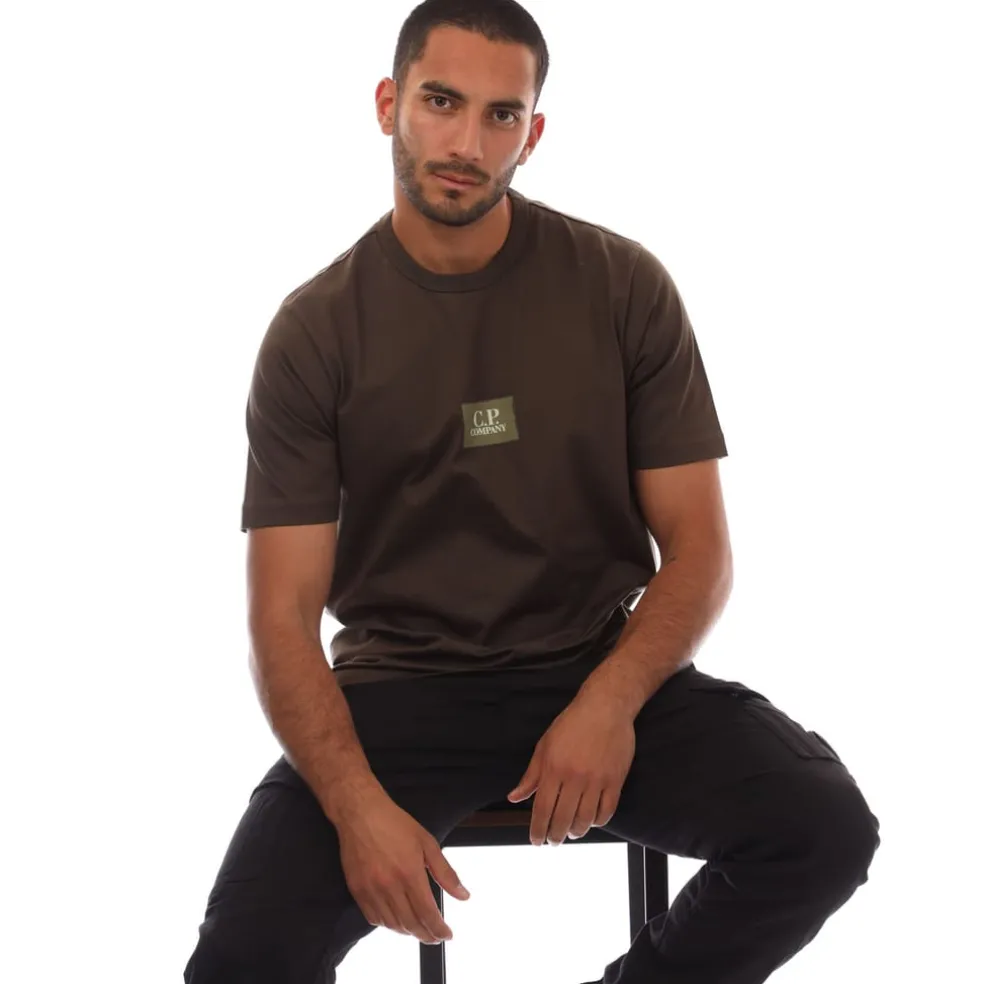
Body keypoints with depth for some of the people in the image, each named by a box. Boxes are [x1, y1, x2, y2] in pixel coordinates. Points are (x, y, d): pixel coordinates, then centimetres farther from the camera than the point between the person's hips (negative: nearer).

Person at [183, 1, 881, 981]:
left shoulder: (624, 286, -2)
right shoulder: (316, 330, -4)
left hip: (605, 670, 1)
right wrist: (356, 803, -25)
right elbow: (282, 616, -8)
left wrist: (609, 704, -21)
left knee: (824, 827, -25)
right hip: (399, 683, -1)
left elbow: (697, 551, -2)